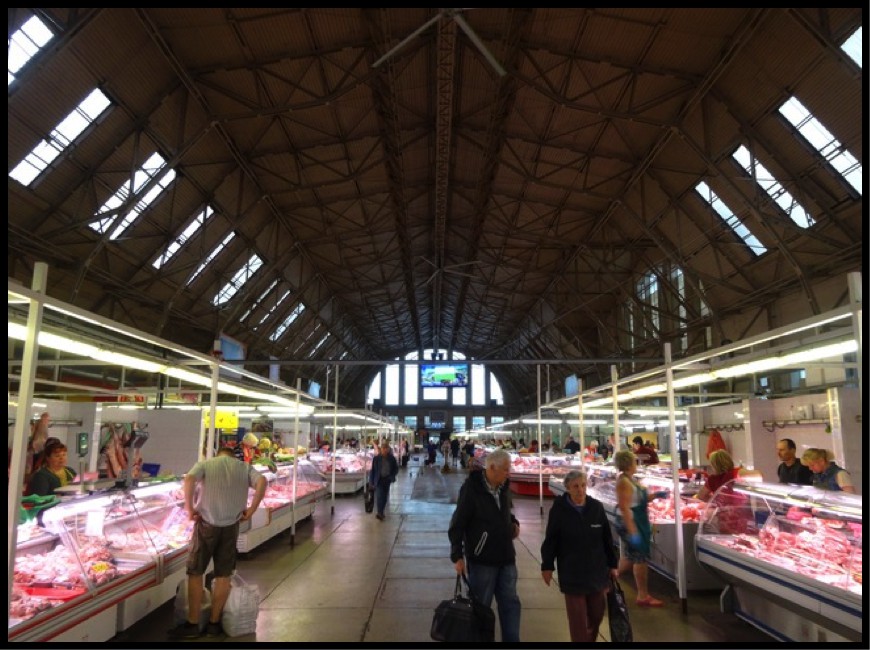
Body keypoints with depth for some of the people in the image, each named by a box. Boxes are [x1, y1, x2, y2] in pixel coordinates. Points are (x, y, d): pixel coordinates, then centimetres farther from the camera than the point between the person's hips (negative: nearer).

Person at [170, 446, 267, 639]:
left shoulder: (205, 464, 7)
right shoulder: (245, 467, 11)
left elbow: (189, 480, -14)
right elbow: (262, 481, -8)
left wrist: (189, 509, -7)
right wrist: (251, 510, -3)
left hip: (207, 524, -2)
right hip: (231, 525, 2)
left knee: (195, 573, 10)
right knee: (223, 575, 11)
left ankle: (192, 624, 13)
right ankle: (214, 623, 18)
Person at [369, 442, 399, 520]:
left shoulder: (392, 458, -2)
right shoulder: (376, 458, -8)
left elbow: (396, 469, 8)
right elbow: (372, 470, -4)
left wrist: (392, 476, -9)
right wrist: (371, 482, -6)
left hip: (387, 480, 3)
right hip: (379, 480, -3)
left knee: (385, 497, 11)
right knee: (379, 496, -13)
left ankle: (381, 512, 26)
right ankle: (380, 513, -14)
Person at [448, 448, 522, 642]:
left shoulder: (503, 487, 2)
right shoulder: (472, 489, -19)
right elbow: (457, 525, -15)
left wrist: (514, 523, 0)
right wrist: (457, 556, -17)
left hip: (506, 557, 6)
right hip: (482, 559, -6)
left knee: (510, 604, 13)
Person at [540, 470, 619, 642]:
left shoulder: (597, 507, -4)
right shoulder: (559, 510, -12)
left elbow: (607, 539, 5)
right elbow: (550, 541, -5)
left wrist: (612, 564, 8)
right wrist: (547, 566, -2)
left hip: (597, 570, 3)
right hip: (572, 573, -3)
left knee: (597, 613, 14)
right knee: (578, 618, 3)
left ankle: (590, 639, 40)